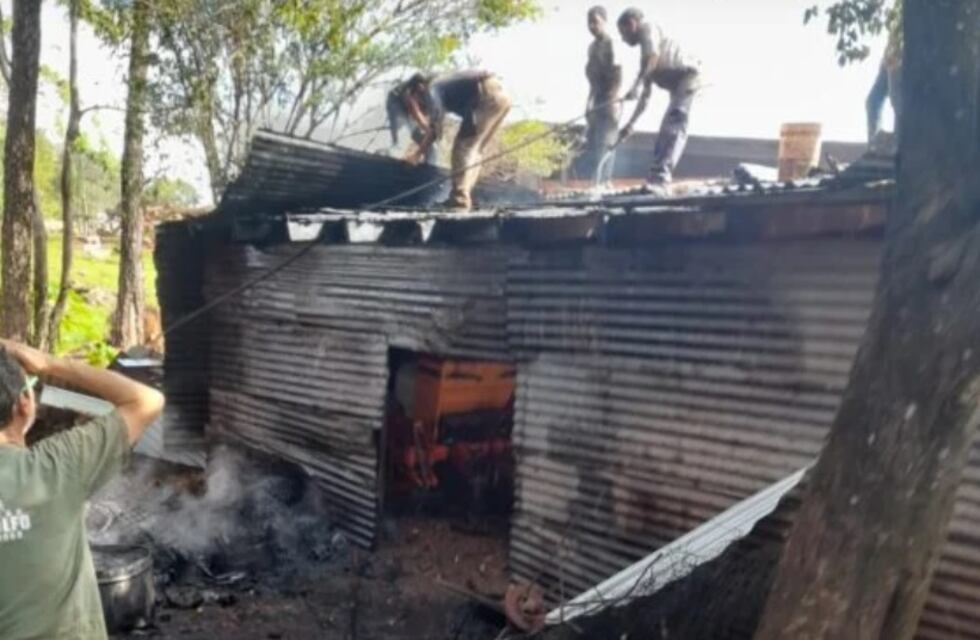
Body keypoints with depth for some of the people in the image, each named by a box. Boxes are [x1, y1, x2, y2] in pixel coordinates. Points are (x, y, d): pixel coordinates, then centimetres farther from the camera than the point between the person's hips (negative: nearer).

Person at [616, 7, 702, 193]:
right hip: (679, 86, 10)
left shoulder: (647, 28, 6)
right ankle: (658, 180, 16)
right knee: (666, 132, 12)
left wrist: (637, 83, -26)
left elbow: (654, 55, -17)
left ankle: (660, 179, -34)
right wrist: (631, 123, 36)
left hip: (687, 76, -10)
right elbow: (646, 96, 34)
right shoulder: (645, 57, 30)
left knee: (674, 130, -22)